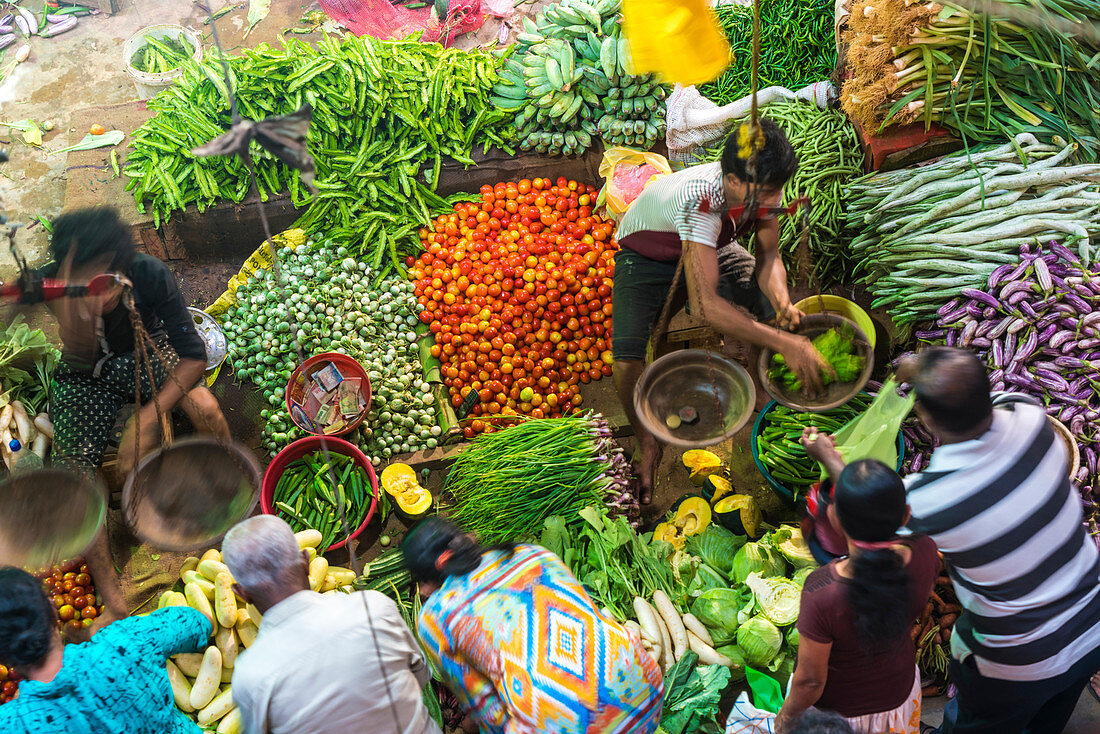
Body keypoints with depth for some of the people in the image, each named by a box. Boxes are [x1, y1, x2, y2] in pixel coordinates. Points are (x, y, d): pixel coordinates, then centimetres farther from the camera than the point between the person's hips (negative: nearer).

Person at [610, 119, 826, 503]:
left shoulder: (764, 187, -26)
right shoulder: (700, 200, -45)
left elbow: (768, 256, -12)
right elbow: (704, 304, -51)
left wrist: (782, 302, -34)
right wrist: (784, 343, -53)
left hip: (711, 245, 6)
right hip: (645, 254, -5)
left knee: (776, 306, -11)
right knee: (627, 359, -23)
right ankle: (647, 444, 6)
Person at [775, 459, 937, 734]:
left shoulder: (823, 595, -42)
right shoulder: (925, 555, -30)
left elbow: (810, 680, -25)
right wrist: (831, 461, 3)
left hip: (836, 706, -4)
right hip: (899, 691, 4)